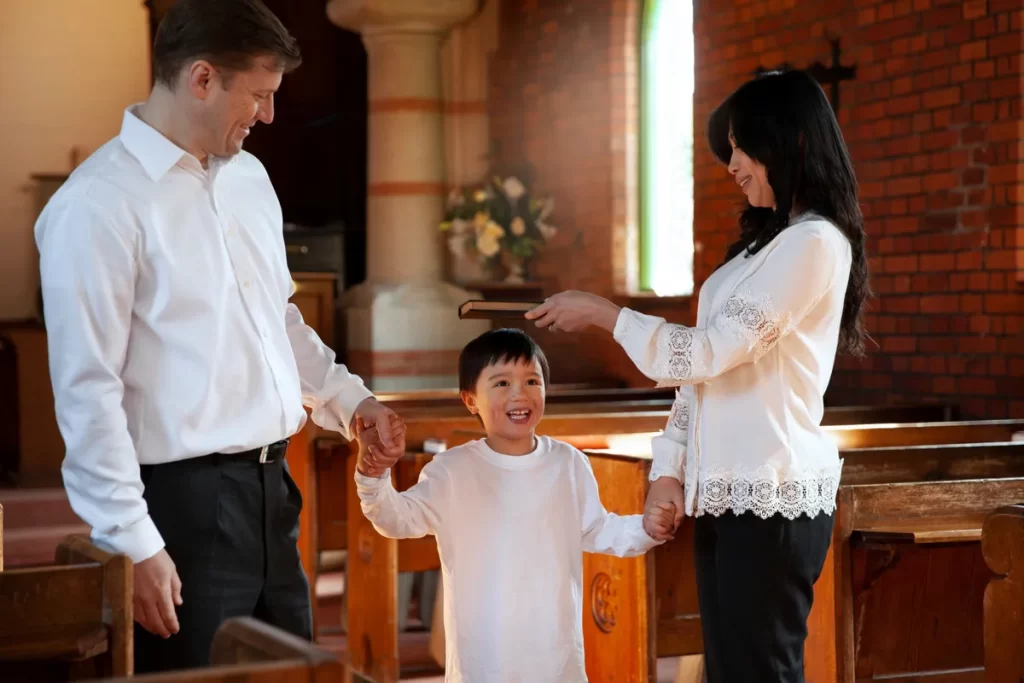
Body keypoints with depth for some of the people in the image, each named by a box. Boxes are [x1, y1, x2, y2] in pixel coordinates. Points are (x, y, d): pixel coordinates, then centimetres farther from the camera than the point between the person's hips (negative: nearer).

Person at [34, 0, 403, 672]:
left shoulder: (248, 176, 11)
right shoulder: (99, 204, -13)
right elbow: (88, 391, -15)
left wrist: (348, 397, 14)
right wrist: (134, 542, -17)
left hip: (271, 489, 8)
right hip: (182, 503, -8)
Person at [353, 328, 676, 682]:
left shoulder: (569, 463, 1)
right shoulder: (452, 469, -9)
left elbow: (596, 530, 12)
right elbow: (401, 519, -19)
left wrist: (645, 528, -5)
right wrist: (373, 478, -38)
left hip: (557, 654, 3)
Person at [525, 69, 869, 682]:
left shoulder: (815, 243, -13)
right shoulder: (766, 241, 18)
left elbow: (706, 353, -17)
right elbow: (702, 367, 14)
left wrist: (601, 313, -7)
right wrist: (671, 470, 6)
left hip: (772, 498, -9)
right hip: (726, 492, 9)